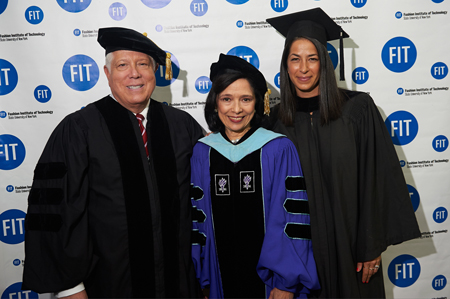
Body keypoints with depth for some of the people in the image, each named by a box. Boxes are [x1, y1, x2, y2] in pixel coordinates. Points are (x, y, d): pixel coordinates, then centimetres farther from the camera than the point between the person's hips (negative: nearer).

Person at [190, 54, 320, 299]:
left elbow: (294, 217, -10)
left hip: (269, 277, -2)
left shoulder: (279, 149, -10)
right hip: (221, 278, 2)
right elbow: (197, 219, 2)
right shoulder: (201, 153, -2)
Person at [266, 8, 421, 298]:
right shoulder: (277, 118, -2)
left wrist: (372, 245, -9)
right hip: (301, 245, 1)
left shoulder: (358, 108, -8)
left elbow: (376, 179, -8)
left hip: (351, 239, -1)